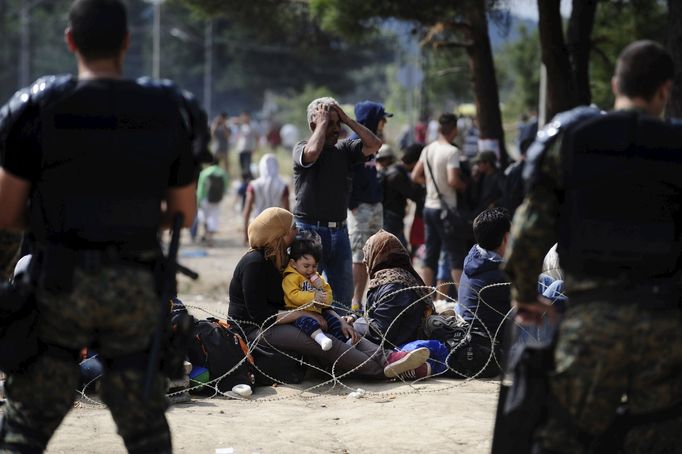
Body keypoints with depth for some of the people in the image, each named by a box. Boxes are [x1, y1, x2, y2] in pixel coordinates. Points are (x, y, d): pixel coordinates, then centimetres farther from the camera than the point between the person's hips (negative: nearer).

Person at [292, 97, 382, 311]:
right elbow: (312, 153, -27)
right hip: (309, 229, -5)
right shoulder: (302, 148, -4)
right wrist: (323, 123, -13)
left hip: (339, 231, 5)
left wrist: (347, 120, -2)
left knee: (344, 292, 9)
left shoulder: (345, 149, 11)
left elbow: (374, 144, -2)